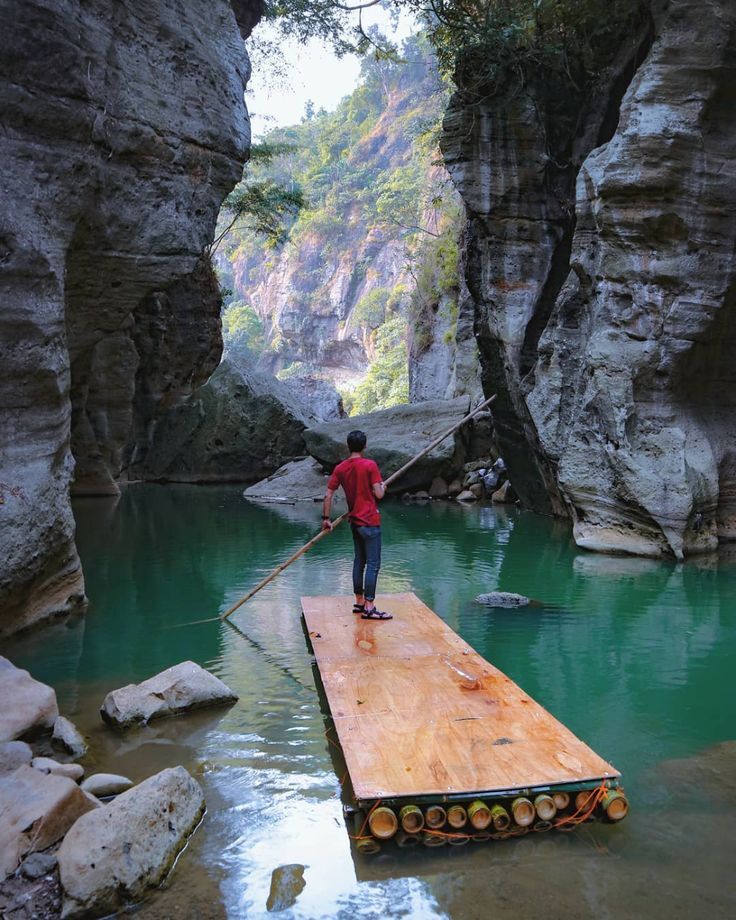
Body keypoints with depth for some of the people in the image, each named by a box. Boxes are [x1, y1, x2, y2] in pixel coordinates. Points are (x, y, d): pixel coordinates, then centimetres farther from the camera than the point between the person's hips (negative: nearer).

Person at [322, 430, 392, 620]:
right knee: (373, 564, -3)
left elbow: (328, 495, 4)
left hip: (354, 521, 7)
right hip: (370, 522, -7)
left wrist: (326, 518, 12)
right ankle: (369, 608, -4)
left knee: (359, 561, 17)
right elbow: (379, 494, -15)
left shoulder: (340, 468, 4)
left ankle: (359, 602, 24)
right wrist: (383, 487, 7)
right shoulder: (370, 465, -13)